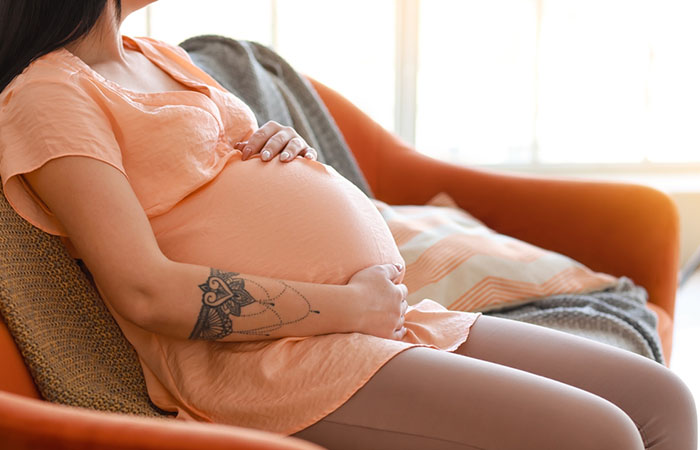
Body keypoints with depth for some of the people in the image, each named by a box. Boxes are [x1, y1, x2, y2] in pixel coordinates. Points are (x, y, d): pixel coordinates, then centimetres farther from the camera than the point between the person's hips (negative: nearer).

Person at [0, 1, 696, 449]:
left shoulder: (160, 59, 22)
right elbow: (147, 292, -17)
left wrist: (291, 146, 6)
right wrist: (351, 306, -14)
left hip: (379, 318, 9)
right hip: (271, 358, -9)